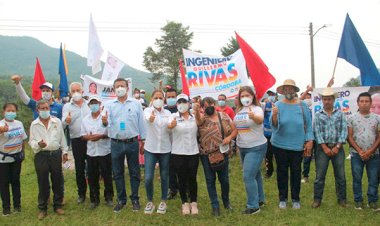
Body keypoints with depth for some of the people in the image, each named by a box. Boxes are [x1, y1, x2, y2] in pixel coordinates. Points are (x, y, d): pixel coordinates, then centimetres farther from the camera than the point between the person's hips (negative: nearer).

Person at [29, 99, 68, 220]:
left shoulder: (57, 121, 3)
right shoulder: (34, 124, 1)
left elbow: (62, 138, 8)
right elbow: (31, 141, 2)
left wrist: (64, 152, 7)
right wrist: (38, 144, -19)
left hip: (56, 154, 1)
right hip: (41, 155, -1)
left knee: (57, 181, 9)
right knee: (43, 182, 5)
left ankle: (58, 205, 23)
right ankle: (42, 208, 19)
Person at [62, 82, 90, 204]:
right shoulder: (67, 106, 5)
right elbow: (63, 123, -8)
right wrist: (66, 120, -32)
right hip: (77, 140, 0)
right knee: (79, 168, 7)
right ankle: (81, 193, 21)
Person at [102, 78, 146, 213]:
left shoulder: (136, 104, 2)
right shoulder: (109, 105, 4)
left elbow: (141, 123, 4)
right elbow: (107, 123, -7)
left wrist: (143, 140, 3)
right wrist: (104, 122, -31)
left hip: (132, 143, -1)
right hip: (116, 144, 1)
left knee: (134, 172, 7)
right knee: (118, 173, 10)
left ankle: (135, 199, 20)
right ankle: (121, 200, 24)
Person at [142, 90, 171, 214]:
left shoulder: (168, 113, 6)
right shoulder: (147, 110, -4)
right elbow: (147, 117, -30)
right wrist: (150, 118, -54)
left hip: (165, 149, 2)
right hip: (150, 149, -2)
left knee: (164, 177, 9)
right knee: (148, 178, -4)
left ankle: (163, 202, 26)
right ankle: (150, 202, 17)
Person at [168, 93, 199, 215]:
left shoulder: (194, 117, 5)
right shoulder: (174, 116, -5)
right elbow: (169, 126, -24)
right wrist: (171, 125, -49)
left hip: (193, 152, 1)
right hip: (178, 153, -1)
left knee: (192, 178, 6)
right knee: (182, 178, 7)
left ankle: (193, 203, 22)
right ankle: (185, 203, 21)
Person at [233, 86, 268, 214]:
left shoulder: (256, 108, -16)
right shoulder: (239, 110, 5)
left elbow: (260, 120, -39)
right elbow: (235, 126, 16)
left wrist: (253, 116, -60)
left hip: (256, 147, -7)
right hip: (243, 147, 7)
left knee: (248, 176, -10)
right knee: (254, 174, 18)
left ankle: (253, 206, 2)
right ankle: (260, 199, 33)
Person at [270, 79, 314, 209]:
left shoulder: (302, 105, 0)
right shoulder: (278, 105, -5)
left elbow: (308, 124, 4)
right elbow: (274, 125, -13)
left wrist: (310, 140, 0)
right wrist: (274, 115, -32)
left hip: (298, 145, 1)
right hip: (280, 145, -1)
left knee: (296, 172, 10)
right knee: (282, 172, 9)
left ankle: (296, 199, 23)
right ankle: (282, 198, 22)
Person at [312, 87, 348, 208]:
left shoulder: (340, 114, 6)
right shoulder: (318, 115, 5)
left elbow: (344, 130, 0)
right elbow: (317, 132, -2)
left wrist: (337, 147, -9)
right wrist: (325, 147, -10)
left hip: (338, 147, 1)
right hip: (323, 147, 0)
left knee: (340, 175, 7)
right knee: (320, 175, 2)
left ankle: (342, 198, 20)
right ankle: (317, 199, 11)